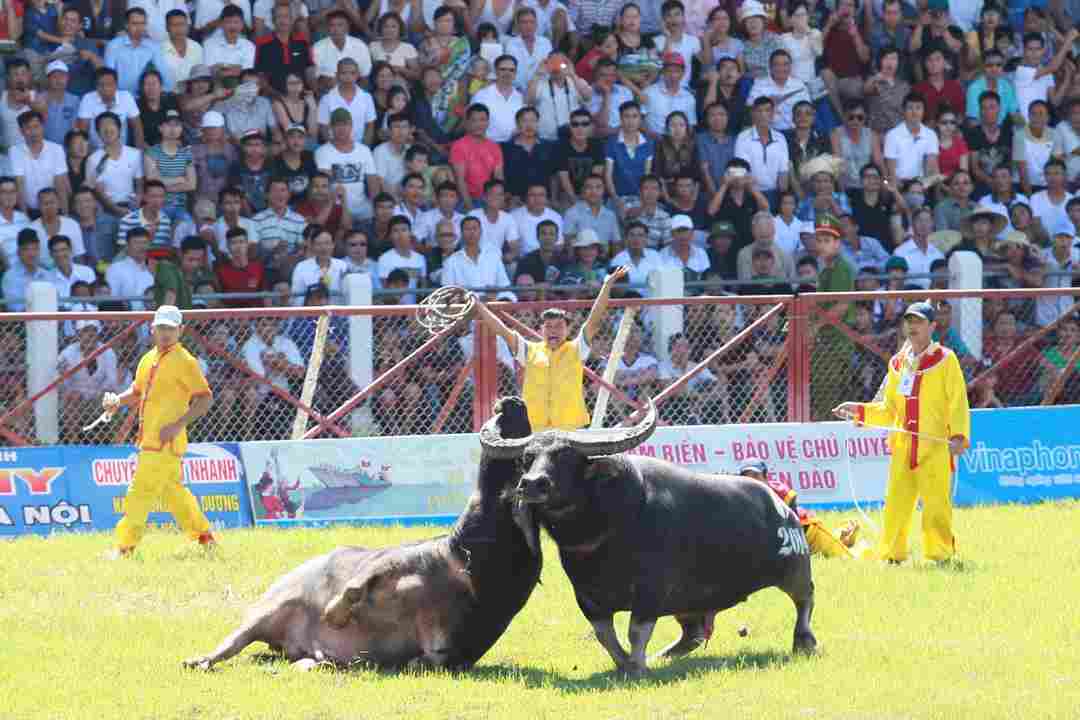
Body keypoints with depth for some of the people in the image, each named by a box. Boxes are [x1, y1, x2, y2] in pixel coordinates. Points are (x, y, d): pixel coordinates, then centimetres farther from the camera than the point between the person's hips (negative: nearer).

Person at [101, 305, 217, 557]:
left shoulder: (184, 361, -10)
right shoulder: (148, 359, 15)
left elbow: (205, 398, -14)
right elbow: (137, 392, 27)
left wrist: (177, 425, -21)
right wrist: (118, 400, 5)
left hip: (165, 441, -9)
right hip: (149, 440, 9)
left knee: (141, 491, -9)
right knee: (173, 491, 16)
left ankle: (125, 548, -5)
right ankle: (204, 537, 26)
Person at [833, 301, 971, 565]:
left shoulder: (945, 360, 0)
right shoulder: (897, 363, 16)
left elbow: (958, 404, -6)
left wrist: (959, 435, -17)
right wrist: (859, 411, 11)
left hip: (936, 447, -5)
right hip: (903, 447, 5)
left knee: (936, 502, -6)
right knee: (896, 502, 2)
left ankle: (941, 553, 3)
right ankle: (892, 553, 9)